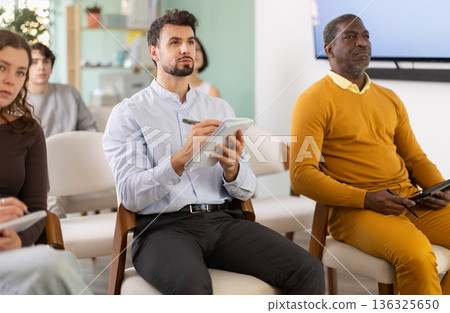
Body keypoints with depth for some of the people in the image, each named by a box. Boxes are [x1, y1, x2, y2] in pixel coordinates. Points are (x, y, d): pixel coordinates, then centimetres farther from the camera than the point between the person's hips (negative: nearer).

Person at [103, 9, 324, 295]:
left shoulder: (220, 108, 19)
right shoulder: (128, 113, 5)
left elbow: (246, 190, 13)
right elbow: (131, 195, -8)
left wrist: (231, 168, -11)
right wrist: (180, 159, -22)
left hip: (223, 220, 5)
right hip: (163, 225, -4)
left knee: (309, 270, -18)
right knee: (192, 286, -39)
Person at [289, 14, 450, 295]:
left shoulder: (389, 99, 21)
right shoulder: (314, 100, 0)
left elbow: (415, 157, 25)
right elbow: (301, 175, -9)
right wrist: (366, 198, -17)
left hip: (410, 198, 7)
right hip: (354, 209, -7)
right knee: (415, 252, -34)